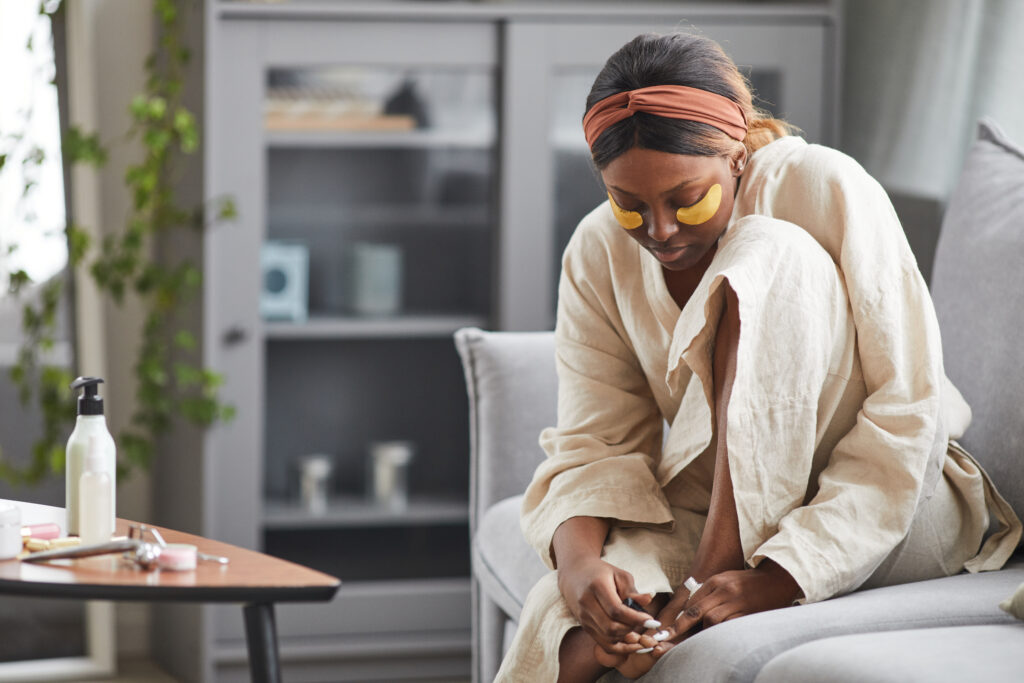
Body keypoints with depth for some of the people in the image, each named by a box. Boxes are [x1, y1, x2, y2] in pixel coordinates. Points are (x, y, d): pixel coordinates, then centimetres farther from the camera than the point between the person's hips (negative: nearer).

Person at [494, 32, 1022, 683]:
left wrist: (769, 580, -32)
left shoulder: (826, 190, -17)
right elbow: (594, 446, -6)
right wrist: (579, 561, -31)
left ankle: (712, 577, -28)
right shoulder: (597, 256, -3)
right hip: (729, 515, 1)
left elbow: (904, 417, -21)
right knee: (562, 615, -36)